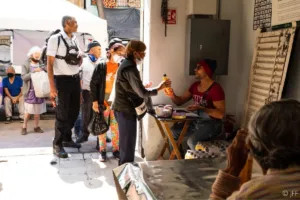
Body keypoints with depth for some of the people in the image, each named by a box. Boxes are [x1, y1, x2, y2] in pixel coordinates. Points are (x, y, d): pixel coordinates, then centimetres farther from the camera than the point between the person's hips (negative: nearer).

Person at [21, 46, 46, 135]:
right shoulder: (26, 65, 0)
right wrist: (33, 72, -19)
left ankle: (36, 127, 18)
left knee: (38, 111, 8)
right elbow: (23, 77, -10)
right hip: (30, 91, -4)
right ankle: (24, 127, 10)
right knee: (28, 111, -3)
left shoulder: (41, 64, 11)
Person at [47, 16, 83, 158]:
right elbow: (50, 64, -13)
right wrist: (52, 87, -18)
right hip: (62, 80, -7)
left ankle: (67, 138, 34)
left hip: (75, 79, 7)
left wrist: (79, 60, -4)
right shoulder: (55, 39, -12)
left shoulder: (75, 40, 8)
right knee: (62, 114, 0)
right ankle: (57, 145, 15)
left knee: (74, 111, 15)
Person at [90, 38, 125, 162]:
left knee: (116, 127, 9)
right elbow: (93, 84, -7)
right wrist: (95, 101, -10)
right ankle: (102, 151, 17)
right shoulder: (101, 66, -9)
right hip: (103, 102, -3)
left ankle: (116, 150, 21)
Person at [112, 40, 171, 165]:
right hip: (126, 110, -10)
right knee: (128, 145, -2)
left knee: (126, 143, 18)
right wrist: (159, 88, -12)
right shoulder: (130, 68, -20)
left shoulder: (126, 65, 12)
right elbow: (142, 93, -22)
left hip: (123, 109, 10)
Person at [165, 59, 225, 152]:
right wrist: (172, 95, -15)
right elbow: (180, 101, 7)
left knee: (191, 141, -28)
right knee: (174, 131, -1)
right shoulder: (195, 85, 5)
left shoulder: (216, 89, -19)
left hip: (211, 124, -8)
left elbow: (221, 114, -24)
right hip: (196, 121, 8)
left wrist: (201, 108, -32)